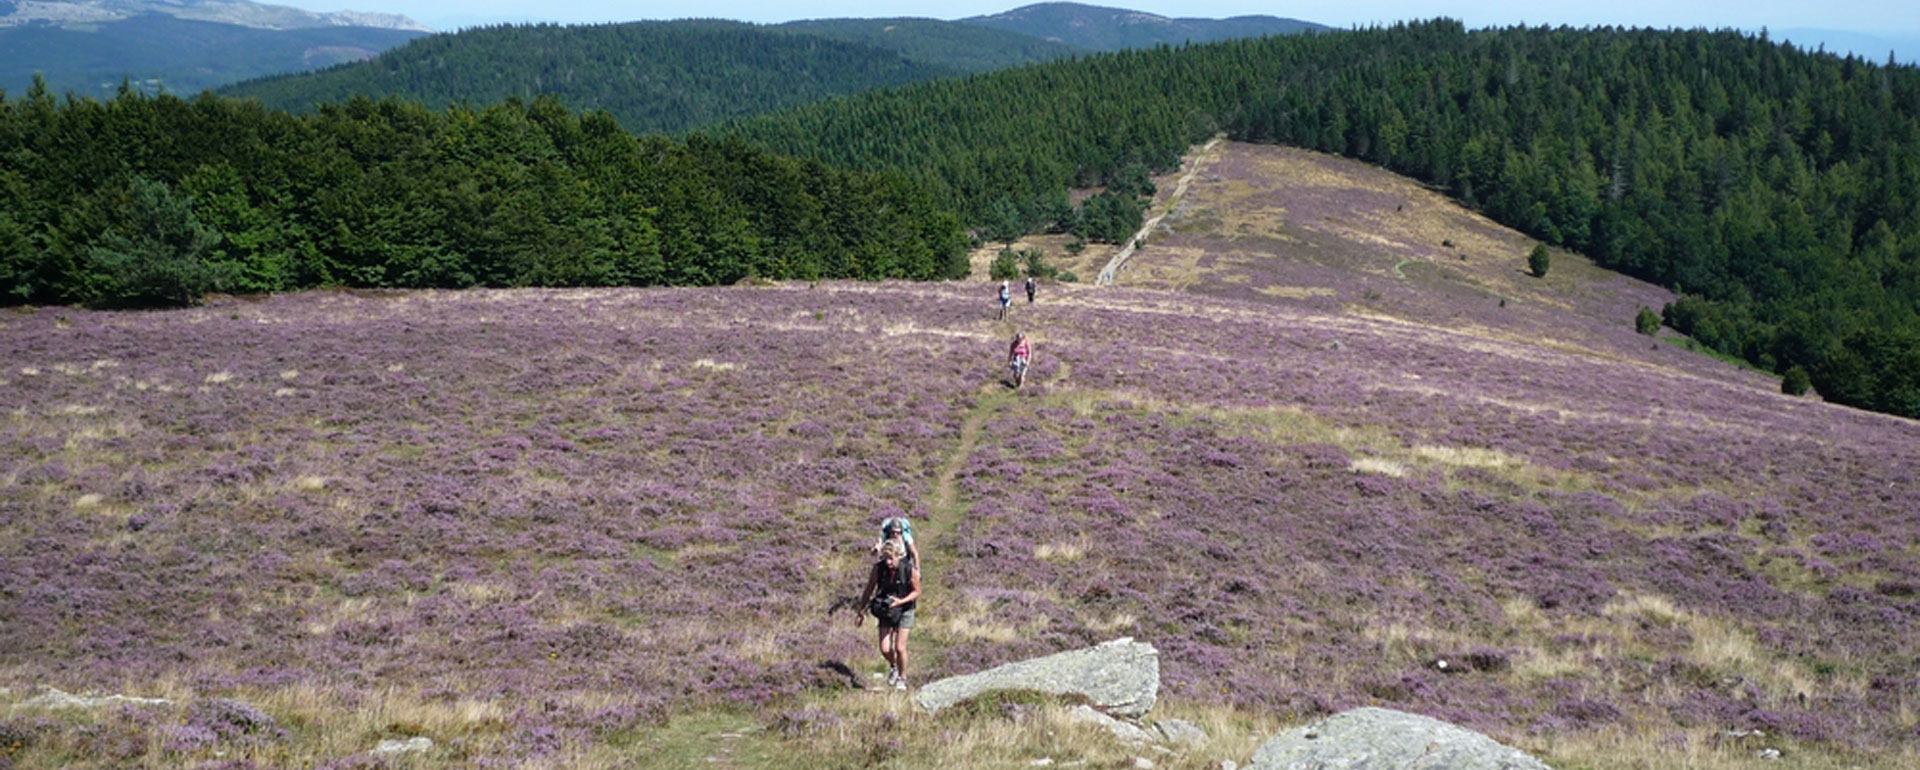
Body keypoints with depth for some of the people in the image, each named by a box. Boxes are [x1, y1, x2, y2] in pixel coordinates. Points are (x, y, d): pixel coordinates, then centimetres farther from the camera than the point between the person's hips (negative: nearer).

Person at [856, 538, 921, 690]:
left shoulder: (910, 570, -22)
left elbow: (916, 592, -8)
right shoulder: (878, 568, -17)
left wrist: (900, 601, -25)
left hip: (904, 610, -2)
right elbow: (869, 589, -3)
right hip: (886, 610, 2)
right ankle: (893, 666, 29)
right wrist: (861, 611, 2)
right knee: (884, 649, -6)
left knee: (899, 647, -9)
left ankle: (902, 678, 16)